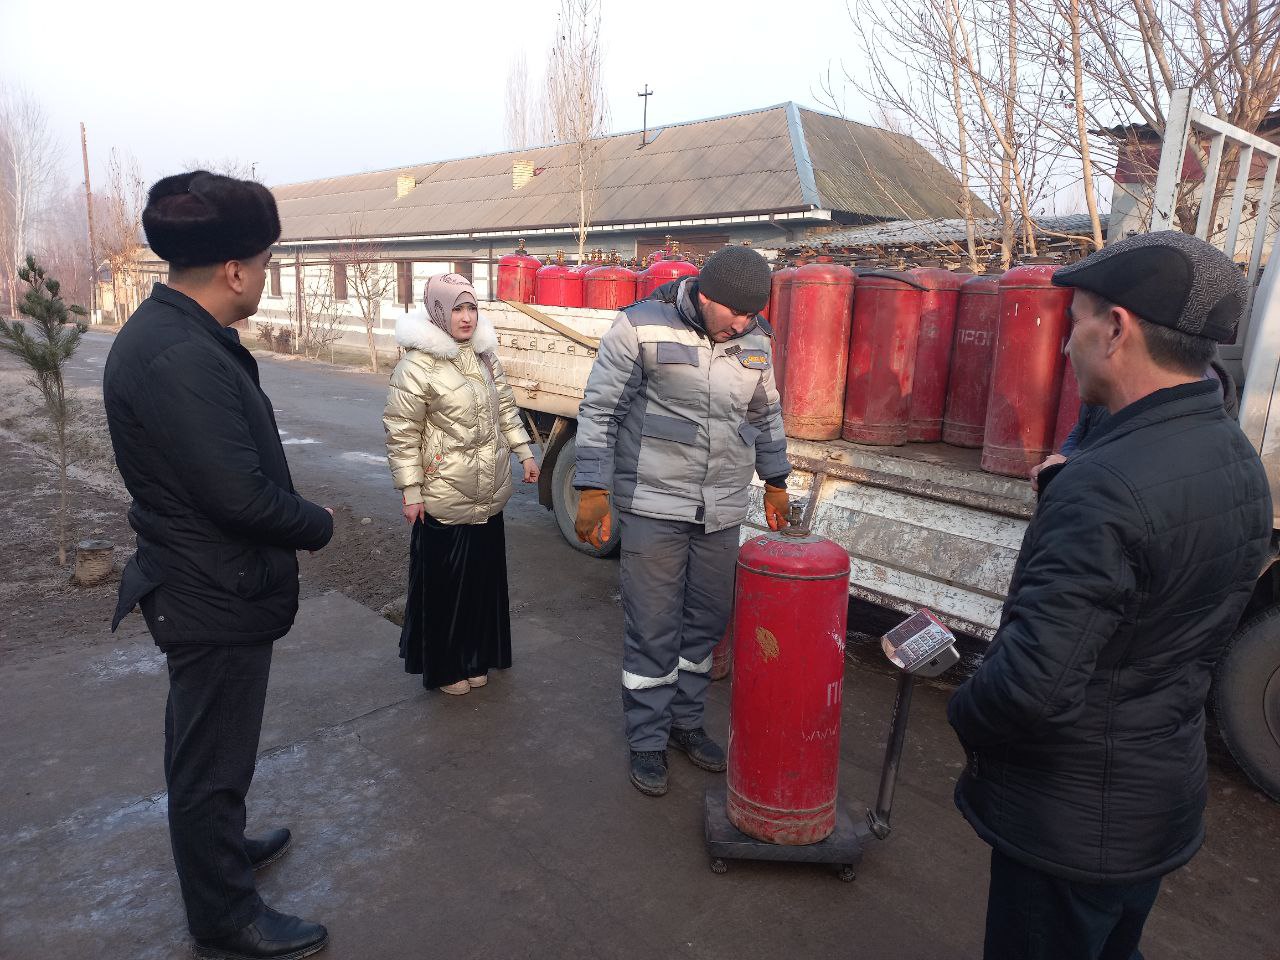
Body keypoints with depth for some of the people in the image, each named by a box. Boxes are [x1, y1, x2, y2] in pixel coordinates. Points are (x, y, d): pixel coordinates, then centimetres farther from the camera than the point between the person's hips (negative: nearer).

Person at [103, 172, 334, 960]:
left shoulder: (172, 332, 5)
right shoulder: (182, 357, -28)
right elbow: (240, 495, -29)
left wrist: (296, 516, 4)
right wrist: (318, 525, -11)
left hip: (206, 582, 10)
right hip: (215, 597, -10)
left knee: (210, 742, 27)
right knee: (214, 755, 9)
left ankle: (220, 846, 50)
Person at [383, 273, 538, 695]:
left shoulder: (484, 355, 6)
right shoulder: (417, 366, -15)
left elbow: (505, 408, 15)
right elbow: (402, 433, -13)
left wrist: (524, 453, 12)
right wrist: (410, 491, -13)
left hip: (489, 494, 7)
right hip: (445, 500, -7)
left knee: (484, 577, 16)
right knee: (444, 583, 6)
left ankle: (475, 656, 34)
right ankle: (443, 667, 24)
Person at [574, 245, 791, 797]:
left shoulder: (754, 340, 5)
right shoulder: (643, 327, -12)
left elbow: (765, 415, 19)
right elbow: (600, 409, -9)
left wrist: (775, 483, 23)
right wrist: (593, 491, -12)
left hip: (722, 512, 5)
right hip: (653, 506, -5)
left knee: (706, 624, 14)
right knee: (652, 630, 2)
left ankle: (686, 722, 34)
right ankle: (647, 741, 21)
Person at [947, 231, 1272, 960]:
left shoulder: (1105, 488, -30)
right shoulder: (1238, 463, 0)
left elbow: (1033, 684, -34)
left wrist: (968, 716, -13)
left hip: (1071, 816, -8)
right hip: (1166, 797, 8)